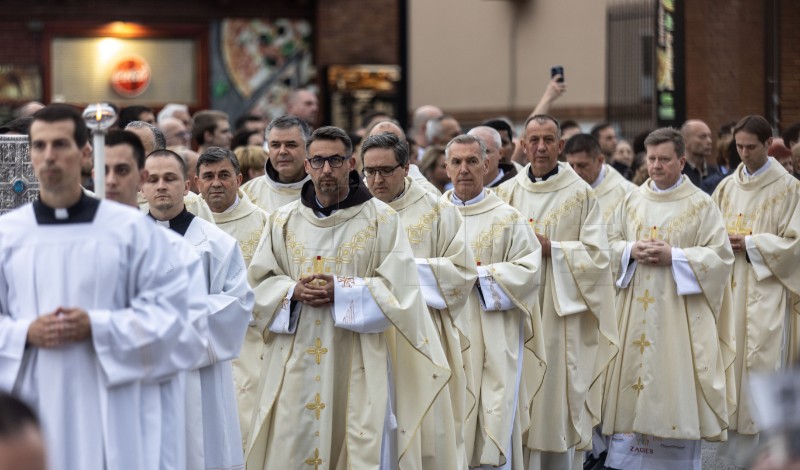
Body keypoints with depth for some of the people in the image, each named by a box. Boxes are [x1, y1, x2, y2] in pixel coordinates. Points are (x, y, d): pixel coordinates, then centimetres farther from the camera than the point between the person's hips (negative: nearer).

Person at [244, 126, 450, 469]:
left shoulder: (382, 220, 1)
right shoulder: (283, 221, 9)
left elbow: (397, 287, -6)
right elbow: (258, 283, 8)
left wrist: (340, 292, -16)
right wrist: (293, 292, -12)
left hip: (359, 366, -2)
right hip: (297, 366, 2)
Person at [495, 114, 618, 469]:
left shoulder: (581, 194, 1)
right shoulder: (506, 193, 9)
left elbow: (597, 254, -5)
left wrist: (550, 248, -14)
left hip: (561, 315, -2)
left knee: (557, 397, -1)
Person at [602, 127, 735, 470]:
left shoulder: (702, 205, -2)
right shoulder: (631, 202, 10)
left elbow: (721, 256, -6)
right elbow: (610, 245, 13)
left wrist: (673, 256, -16)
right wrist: (632, 251, -9)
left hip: (680, 315, -3)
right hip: (636, 313, 3)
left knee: (676, 387, -3)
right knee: (635, 378, 2)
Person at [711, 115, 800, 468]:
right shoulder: (727, 187, 11)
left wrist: (749, 244, -14)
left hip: (766, 291, -5)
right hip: (729, 288, 5)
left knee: (761, 366, -6)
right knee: (730, 359, 4)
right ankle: (733, 438, 11)